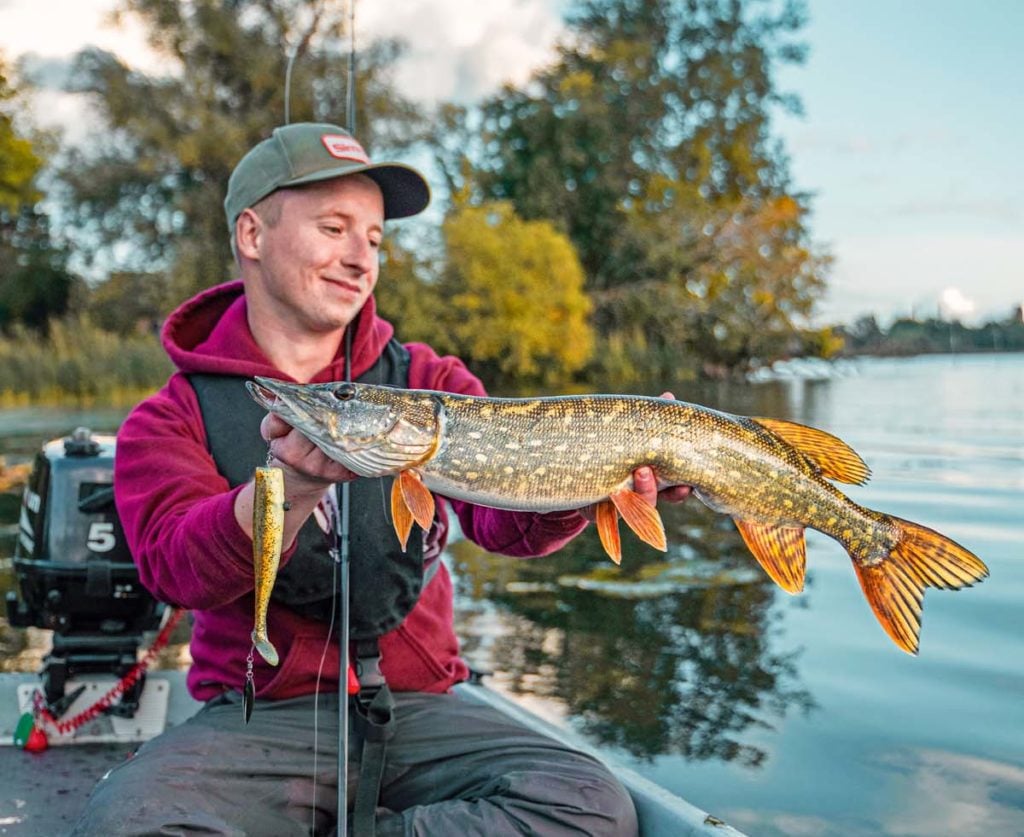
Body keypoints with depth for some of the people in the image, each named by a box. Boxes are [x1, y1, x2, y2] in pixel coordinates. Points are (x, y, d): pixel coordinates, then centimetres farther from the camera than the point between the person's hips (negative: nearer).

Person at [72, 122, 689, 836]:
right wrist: (292, 489, -35)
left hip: (418, 705, 2)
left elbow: (504, 515, -9)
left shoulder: (430, 382, 8)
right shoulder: (169, 420, 3)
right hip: (258, 717, -2)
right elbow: (178, 566, -15)